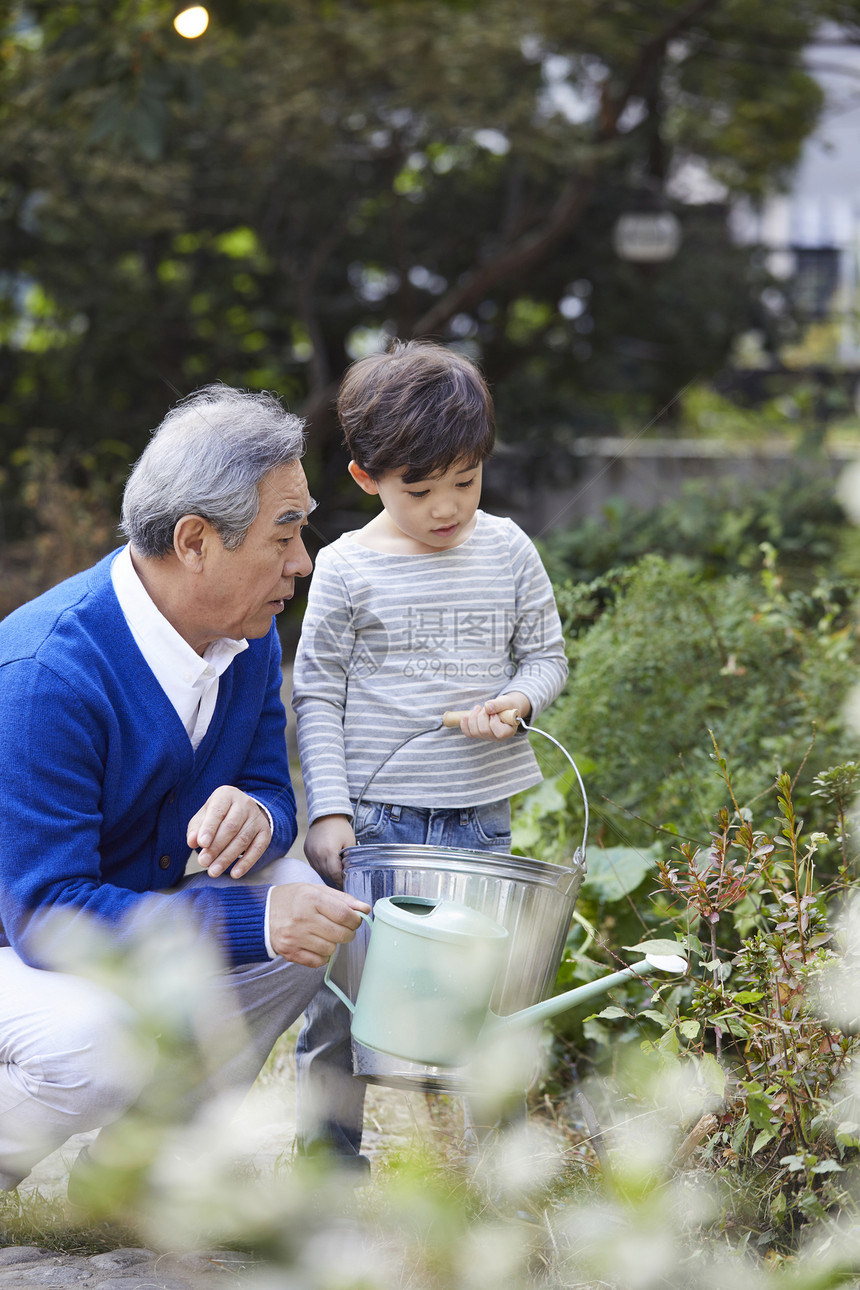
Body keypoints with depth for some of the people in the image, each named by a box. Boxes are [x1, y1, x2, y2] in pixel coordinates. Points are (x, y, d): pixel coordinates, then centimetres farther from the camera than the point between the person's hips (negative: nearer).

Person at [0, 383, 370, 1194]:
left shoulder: (248, 636, -7)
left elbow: (271, 787, 2)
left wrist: (256, 814, -25)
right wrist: (246, 920, -40)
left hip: (132, 907, 8)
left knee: (311, 904, -11)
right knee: (104, 1038, -36)